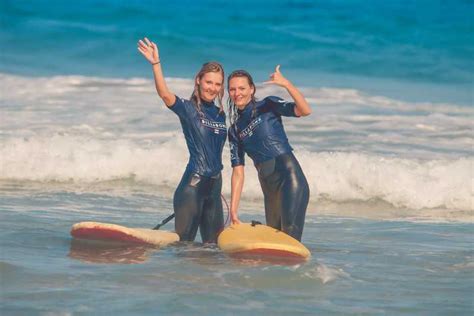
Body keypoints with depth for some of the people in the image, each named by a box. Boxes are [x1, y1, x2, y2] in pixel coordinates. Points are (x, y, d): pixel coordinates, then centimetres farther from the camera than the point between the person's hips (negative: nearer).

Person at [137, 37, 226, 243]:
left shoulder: (221, 115, 12)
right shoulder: (188, 109, -5)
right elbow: (164, 94, -23)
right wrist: (156, 64, -36)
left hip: (214, 184, 7)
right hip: (192, 183, -6)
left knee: (214, 244, 10)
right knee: (184, 241, -7)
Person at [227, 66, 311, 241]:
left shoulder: (268, 106, 5)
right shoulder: (235, 130, 17)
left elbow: (305, 110, -12)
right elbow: (238, 172, 14)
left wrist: (286, 84, -24)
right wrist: (233, 210, 6)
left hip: (289, 176, -6)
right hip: (268, 186, 6)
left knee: (290, 234, -19)